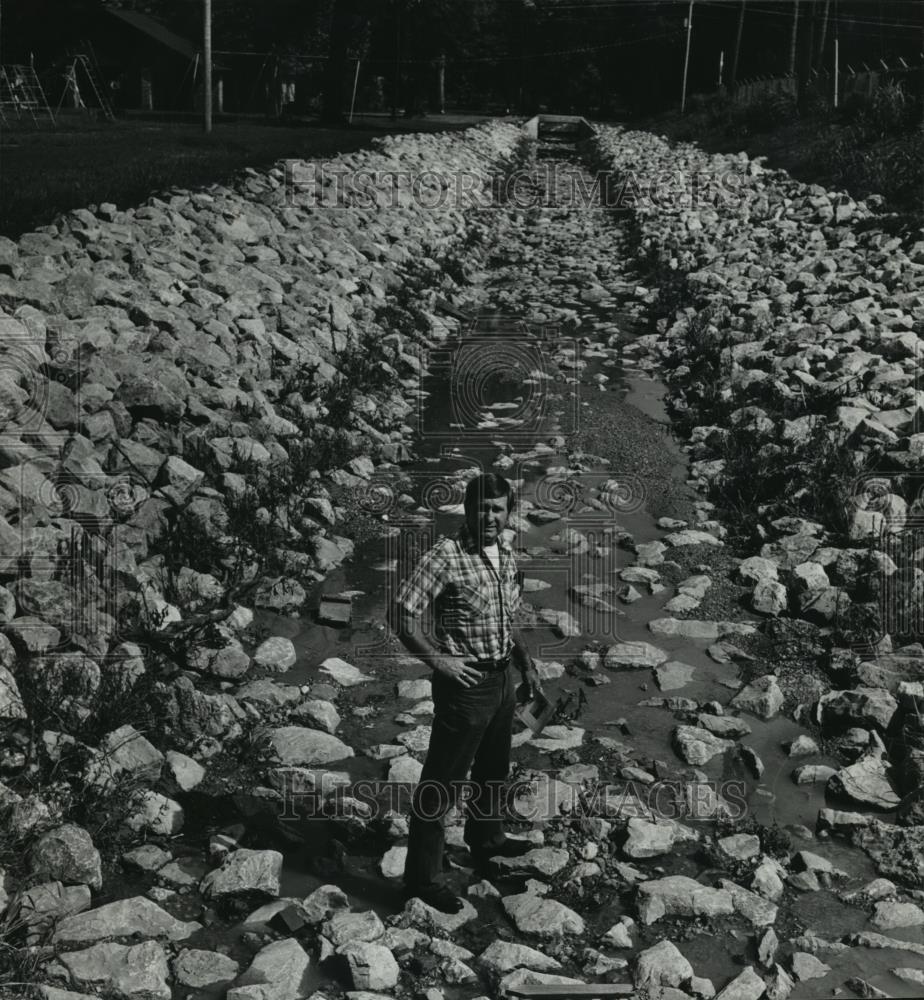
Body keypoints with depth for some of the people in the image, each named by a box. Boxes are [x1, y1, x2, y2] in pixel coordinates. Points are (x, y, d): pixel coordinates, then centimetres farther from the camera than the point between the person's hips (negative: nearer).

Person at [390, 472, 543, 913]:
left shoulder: (505, 553, 6)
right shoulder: (446, 556, -20)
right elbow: (403, 612, -22)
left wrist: (527, 666, 16)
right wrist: (436, 659, -21)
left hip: (502, 678, 8)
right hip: (465, 684, -8)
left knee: (493, 768, 26)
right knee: (442, 782, 1)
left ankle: (485, 838, 49)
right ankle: (422, 876, 12)